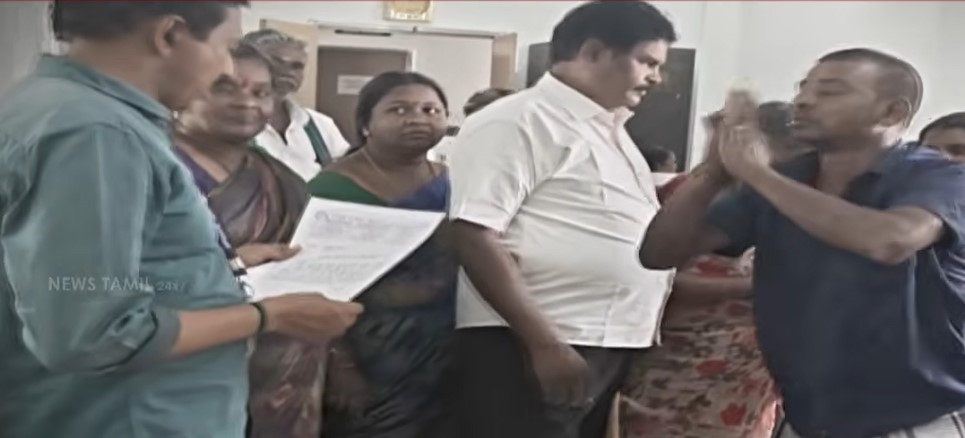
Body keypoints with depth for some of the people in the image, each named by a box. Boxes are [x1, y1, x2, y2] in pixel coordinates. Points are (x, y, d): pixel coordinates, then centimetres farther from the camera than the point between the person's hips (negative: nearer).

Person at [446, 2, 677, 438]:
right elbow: (474, 236, -18)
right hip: (527, 349, -9)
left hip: (612, 346, 9)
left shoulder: (611, 130, 17)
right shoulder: (518, 121, -10)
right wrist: (546, 343, -22)